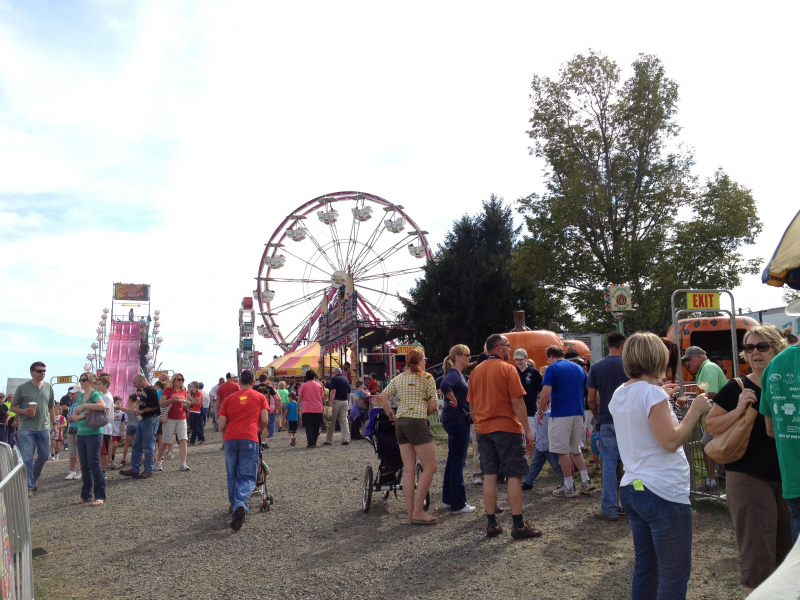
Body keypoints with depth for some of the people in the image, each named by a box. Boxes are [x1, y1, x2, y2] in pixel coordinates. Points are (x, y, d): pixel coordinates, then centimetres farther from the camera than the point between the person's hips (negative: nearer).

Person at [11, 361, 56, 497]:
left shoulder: (48, 387, 8)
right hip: (26, 428, -4)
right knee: (27, 458, -3)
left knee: (44, 455, 9)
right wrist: (24, 411, -18)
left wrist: (54, 423, 12)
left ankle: (33, 479, 31)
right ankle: (29, 486, 4)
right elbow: (13, 406, 2)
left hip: (44, 427, 4)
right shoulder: (23, 388, -2)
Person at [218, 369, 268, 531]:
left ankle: (235, 507, 25)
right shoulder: (260, 397, 13)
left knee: (232, 476, 18)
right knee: (247, 477, -1)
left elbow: (221, 426, 11)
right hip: (249, 439, -2)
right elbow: (264, 420, 4)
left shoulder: (229, 398, 17)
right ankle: (241, 505, -25)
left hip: (230, 439, 2)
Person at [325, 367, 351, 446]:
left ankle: (329, 440, 8)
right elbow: (348, 393, 16)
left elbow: (333, 391, -18)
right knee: (344, 421, 4)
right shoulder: (346, 380, 15)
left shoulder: (334, 379, -7)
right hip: (344, 402, 6)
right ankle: (346, 439, -3)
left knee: (331, 422, 2)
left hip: (336, 401, -6)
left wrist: (330, 402, -21)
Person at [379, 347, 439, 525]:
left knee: (408, 469, 7)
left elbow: (383, 397, 6)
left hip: (400, 422, 7)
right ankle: (418, 512, -4)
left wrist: (391, 415, 14)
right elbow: (433, 405, -6)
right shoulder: (426, 377, -2)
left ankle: (411, 512, 9)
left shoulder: (399, 378, 14)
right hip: (417, 423, -7)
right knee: (430, 467, -1)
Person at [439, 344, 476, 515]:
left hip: (456, 419, 11)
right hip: (457, 419, -11)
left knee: (453, 460, 16)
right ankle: (458, 505, 2)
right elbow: (444, 385, -36)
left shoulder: (457, 373, 15)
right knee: (458, 461, -5)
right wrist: (454, 401, -21)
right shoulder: (453, 373, -15)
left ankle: (448, 499, 26)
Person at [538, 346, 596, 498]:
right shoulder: (579, 368, 12)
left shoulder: (552, 368, -8)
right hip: (578, 413, 7)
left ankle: (569, 487, 7)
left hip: (560, 414, -7)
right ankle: (586, 481, 16)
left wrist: (540, 412, -3)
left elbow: (545, 394, -17)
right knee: (575, 449, 19)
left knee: (563, 451, 2)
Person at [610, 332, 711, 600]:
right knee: (675, 576, 2)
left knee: (645, 568, 17)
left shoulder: (619, 395, 9)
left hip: (632, 488, 9)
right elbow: (670, 441, -19)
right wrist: (695, 410, -10)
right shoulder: (651, 392, -16)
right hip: (663, 492, -8)